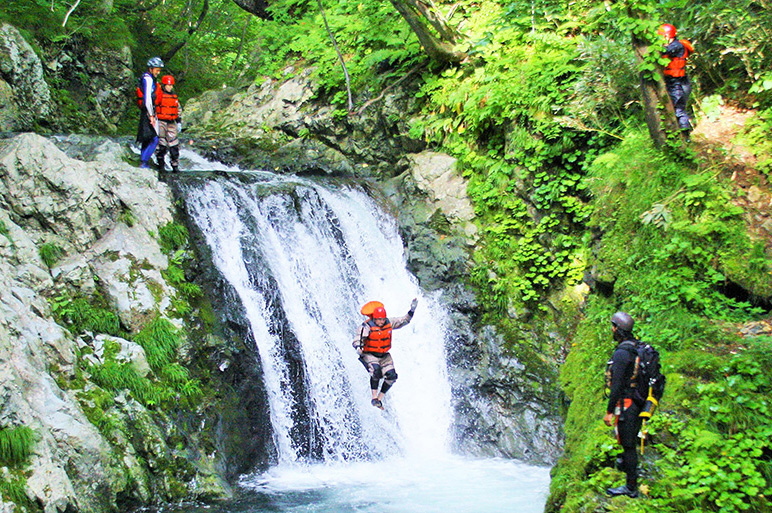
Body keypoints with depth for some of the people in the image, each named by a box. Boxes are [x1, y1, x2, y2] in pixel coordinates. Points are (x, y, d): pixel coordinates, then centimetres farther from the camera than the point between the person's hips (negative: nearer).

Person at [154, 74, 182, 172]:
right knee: (161, 145, -3)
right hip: (161, 122, -5)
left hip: (171, 123, 5)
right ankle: (161, 165, 6)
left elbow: (178, 110, 22)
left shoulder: (174, 97, 15)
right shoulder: (159, 95, -2)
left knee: (174, 146, 1)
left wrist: (179, 122, 16)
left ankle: (175, 166, 5)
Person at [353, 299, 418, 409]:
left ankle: (380, 398, 4)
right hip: (369, 355, -5)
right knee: (376, 370, -33)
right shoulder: (367, 327, -17)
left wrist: (412, 310, -6)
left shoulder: (389, 323, -3)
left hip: (384, 356, 5)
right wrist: (358, 347, -49)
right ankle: (374, 398, -22)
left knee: (391, 376, -13)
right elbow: (358, 340, -26)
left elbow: (405, 320, 6)